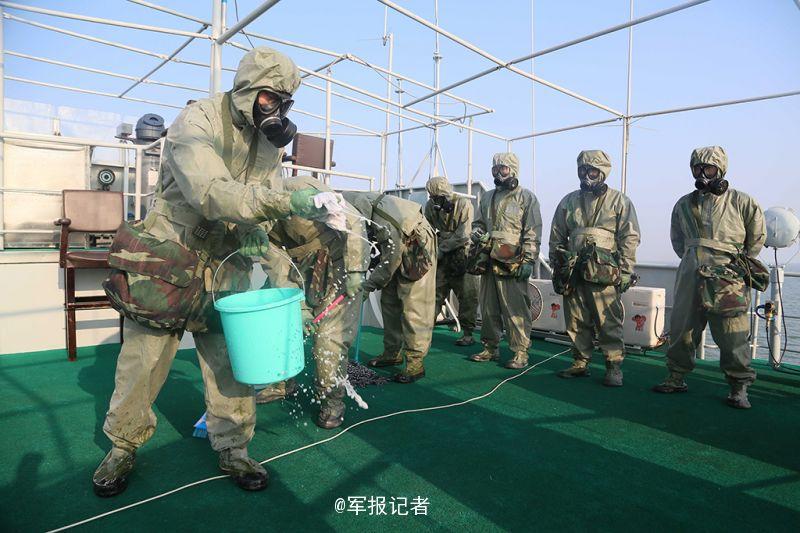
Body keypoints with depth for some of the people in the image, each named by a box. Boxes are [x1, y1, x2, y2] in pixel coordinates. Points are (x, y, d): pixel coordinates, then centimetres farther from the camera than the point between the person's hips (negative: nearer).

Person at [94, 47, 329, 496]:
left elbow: (263, 202, 5)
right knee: (144, 360, 6)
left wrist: (255, 233, -17)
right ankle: (124, 446, 29)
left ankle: (233, 449, 20)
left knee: (231, 361, 4)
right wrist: (285, 202, -45)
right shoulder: (198, 121, -17)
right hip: (169, 257, -4)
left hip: (225, 264, 5)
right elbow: (211, 192, -34)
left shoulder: (270, 140, 3)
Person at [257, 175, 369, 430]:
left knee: (329, 336, -12)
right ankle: (282, 383, 29)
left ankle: (332, 399, 5)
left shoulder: (301, 188, -26)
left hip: (339, 267, -6)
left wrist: (355, 269, -22)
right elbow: (276, 266, -8)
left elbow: (353, 222, -21)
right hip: (301, 270, 6)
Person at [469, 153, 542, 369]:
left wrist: (528, 261, -13)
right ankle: (490, 347, 24)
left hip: (512, 265, -6)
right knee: (488, 308, 12)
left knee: (516, 310, -5)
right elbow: (478, 223, 26)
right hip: (488, 262, 6)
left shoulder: (526, 197, 0)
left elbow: (533, 233, -5)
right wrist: (477, 234, 2)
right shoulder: (487, 198, 18)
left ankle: (520, 352, 4)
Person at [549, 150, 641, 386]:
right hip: (573, 272, 4)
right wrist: (557, 269, 11)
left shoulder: (619, 201, 5)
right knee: (576, 321, 8)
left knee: (609, 322, -5)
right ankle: (580, 363, 19)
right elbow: (556, 238, 16)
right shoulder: (568, 202, 14)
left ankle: (614, 367, 6)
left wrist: (625, 271, -6)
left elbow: (630, 238, 1)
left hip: (605, 274, -4)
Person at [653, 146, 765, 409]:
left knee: (733, 337, -3)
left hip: (727, 279, -3)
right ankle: (676, 378, 21)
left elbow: (758, 235, 11)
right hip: (690, 278, 4)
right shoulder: (684, 205, 12)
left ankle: (739, 387, 11)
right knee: (681, 329, 8)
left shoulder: (741, 202, 2)